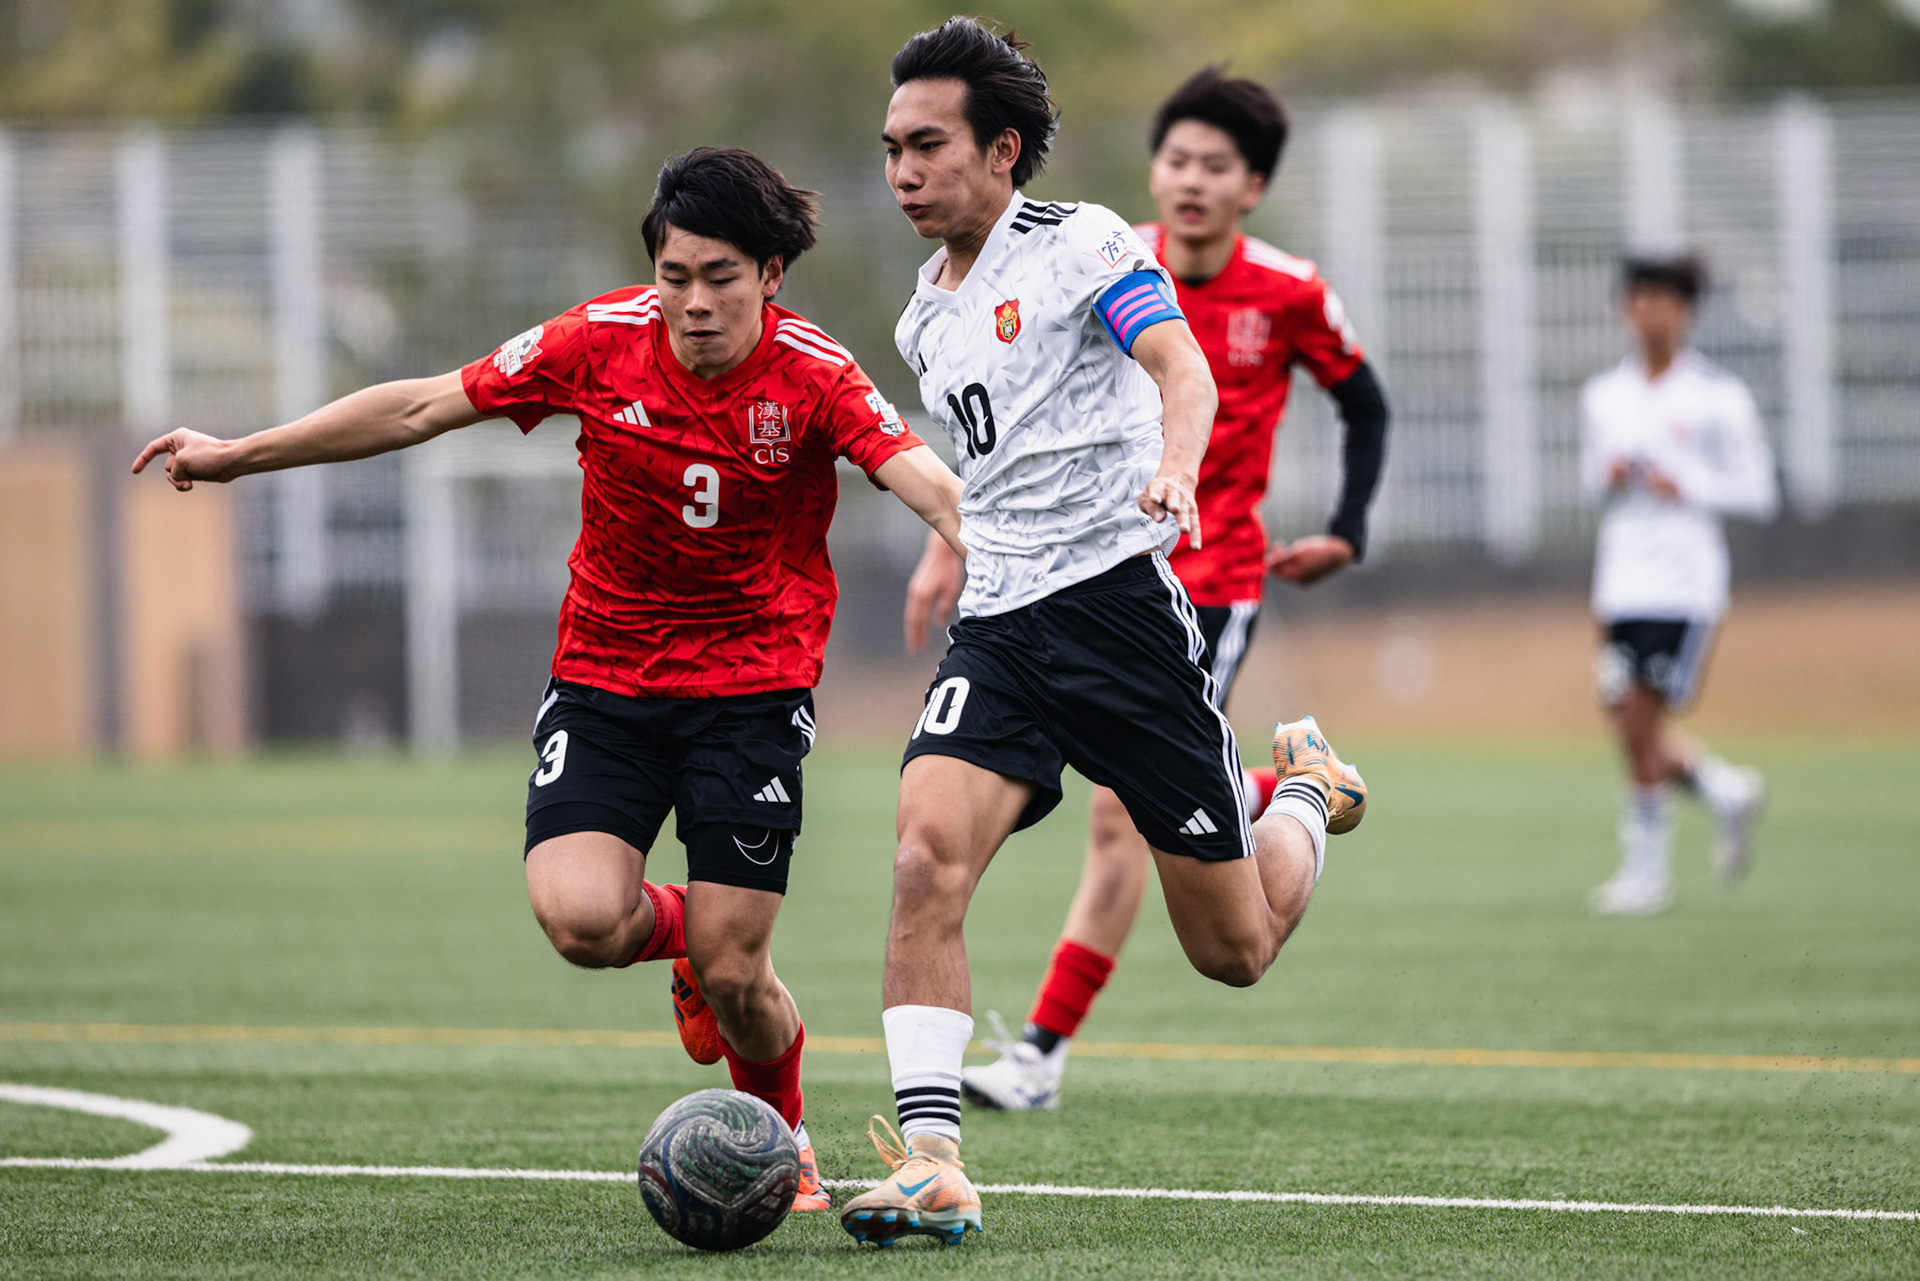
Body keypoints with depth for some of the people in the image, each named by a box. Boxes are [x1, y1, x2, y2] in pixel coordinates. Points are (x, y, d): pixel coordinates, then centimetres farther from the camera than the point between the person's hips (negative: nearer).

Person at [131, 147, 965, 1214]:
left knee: (733, 979, -6)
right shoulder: (601, 339, -8)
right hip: (603, 675, 2)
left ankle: (784, 1142, 28)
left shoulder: (814, 375, -14)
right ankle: (679, 930, 18)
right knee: (581, 920, -21)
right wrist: (237, 455, 6)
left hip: (753, 688, -2)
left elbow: (926, 481, -28)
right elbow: (421, 408, 2)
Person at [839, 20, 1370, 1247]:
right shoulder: (925, 319, 16)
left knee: (1235, 950, 3)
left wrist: (1176, 467, -42)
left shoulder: (1081, 244, -6)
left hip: (1117, 591, -5)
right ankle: (931, 1159, -25)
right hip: (997, 627, 5)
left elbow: (1182, 368, -22)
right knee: (926, 858, -23)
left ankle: (1306, 792, 37)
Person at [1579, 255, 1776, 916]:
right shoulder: (1602, 395, 11)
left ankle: (1645, 868, 3)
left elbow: (1757, 491, -1)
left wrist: (1688, 486, -14)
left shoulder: (1719, 396, -3)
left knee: (1644, 720, -9)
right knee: (1627, 724, -1)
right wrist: (1607, 476, 0)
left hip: (1687, 581, -5)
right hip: (1621, 580, 5)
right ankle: (1727, 791, 25)